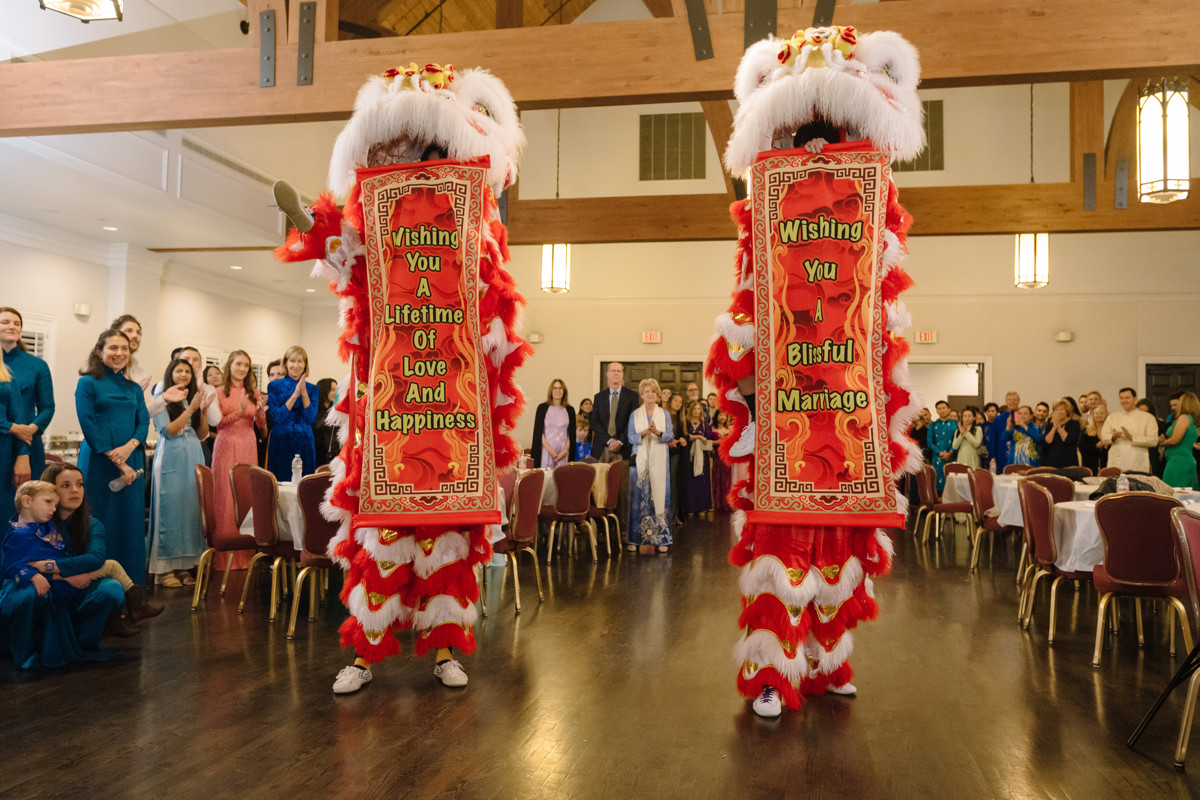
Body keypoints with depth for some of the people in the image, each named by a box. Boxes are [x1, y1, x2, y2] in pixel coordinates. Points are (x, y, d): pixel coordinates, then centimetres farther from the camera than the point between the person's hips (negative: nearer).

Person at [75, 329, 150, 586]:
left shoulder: (134, 389, 16)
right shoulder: (88, 383, 1)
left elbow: (144, 423, 8)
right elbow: (88, 425, -7)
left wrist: (129, 446, -14)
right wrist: (116, 460, -13)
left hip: (131, 461, 4)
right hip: (99, 462, -4)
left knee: (130, 523, 5)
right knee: (99, 523, -2)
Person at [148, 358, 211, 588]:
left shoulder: (194, 398, 16)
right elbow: (167, 430, -9)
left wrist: (203, 411, 0)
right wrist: (190, 409, -13)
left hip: (193, 457, 5)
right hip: (171, 458, -5)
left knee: (192, 508, 3)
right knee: (169, 508, -4)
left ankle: (184, 564, 10)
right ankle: (165, 567, 1)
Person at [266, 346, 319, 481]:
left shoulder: (312, 388, 7)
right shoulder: (274, 386, 2)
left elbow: (311, 418, -4)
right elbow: (276, 417, -8)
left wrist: (304, 393, -13)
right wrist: (295, 395, -15)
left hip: (304, 444, 2)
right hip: (280, 443, -2)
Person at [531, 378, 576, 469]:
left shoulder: (570, 410, 9)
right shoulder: (542, 408, 4)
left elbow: (571, 433, 8)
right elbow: (538, 432, 0)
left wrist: (565, 451, -6)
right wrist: (549, 449, -10)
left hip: (563, 453, 1)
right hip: (546, 451, -1)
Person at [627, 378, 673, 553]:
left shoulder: (664, 414, 10)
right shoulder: (635, 415, 9)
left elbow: (670, 435, 1)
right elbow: (631, 437, 1)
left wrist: (658, 432, -19)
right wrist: (643, 433, -18)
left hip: (658, 460, 0)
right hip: (640, 459, 0)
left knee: (659, 496, -3)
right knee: (638, 497, -3)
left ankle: (661, 538, 1)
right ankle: (635, 538, 2)